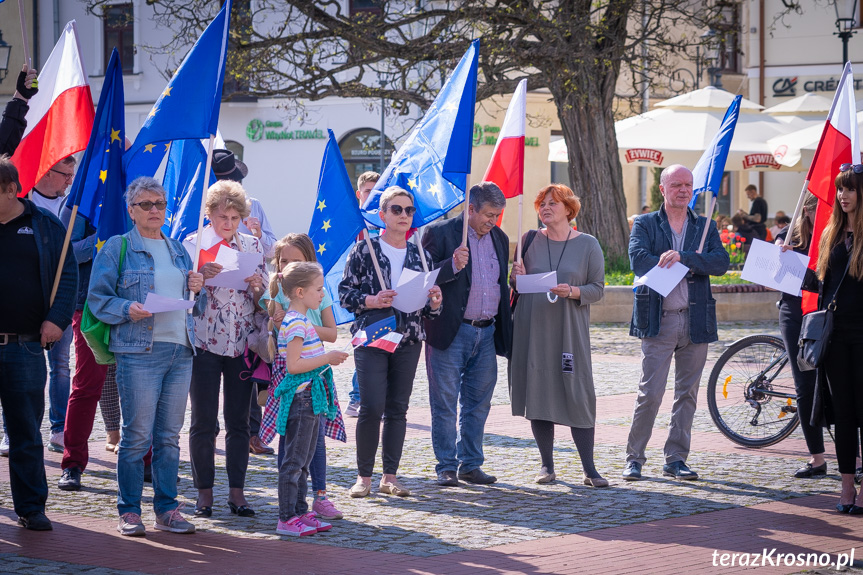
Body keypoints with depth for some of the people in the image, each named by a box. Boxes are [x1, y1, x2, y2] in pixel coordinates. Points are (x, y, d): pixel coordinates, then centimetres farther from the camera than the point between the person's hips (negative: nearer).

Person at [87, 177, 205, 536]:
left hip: (181, 350, 5)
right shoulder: (117, 248, 4)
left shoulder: (178, 250, 20)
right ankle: (129, 512, 2)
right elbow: (98, 299, -2)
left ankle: (167, 509, 12)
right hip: (138, 352, -5)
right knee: (137, 435, -6)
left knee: (169, 436, 7)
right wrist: (128, 310, -18)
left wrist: (198, 290, 4)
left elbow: (195, 308, 25)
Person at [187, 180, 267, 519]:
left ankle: (236, 491, 9)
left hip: (242, 343, 2)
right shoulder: (193, 244, 1)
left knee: (239, 421, 4)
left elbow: (262, 301, 11)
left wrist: (258, 286, -11)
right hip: (204, 341, -2)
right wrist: (200, 275, -20)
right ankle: (204, 492, 9)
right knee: (203, 420, 1)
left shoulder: (252, 246, 9)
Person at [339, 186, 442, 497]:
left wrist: (434, 303, -6)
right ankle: (364, 476, 1)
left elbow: (428, 307, 16)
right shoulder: (365, 249, 0)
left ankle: (390, 476, 12)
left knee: (398, 409, 5)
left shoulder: (420, 255, 12)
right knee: (372, 407, -10)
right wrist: (372, 301, -17)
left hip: (408, 340, 4)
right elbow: (345, 293, -1)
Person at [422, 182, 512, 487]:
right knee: (445, 404, -1)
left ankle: (471, 464, 18)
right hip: (450, 333, -6)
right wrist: (452, 266, -26)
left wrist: (510, 290, 3)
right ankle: (446, 467, 6)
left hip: (486, 333, 6)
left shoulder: (499, 238, 13)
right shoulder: (440, 233, -6)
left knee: (478, 404, 10)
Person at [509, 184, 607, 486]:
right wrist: (517, 278, -10)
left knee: (578, 396, -6)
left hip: (570, 330, -2)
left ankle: (589, 469, -2)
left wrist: (573, 292, -16)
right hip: (533, 328, 2)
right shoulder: (529, 240, 8)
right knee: (538, 393, 3)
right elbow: (517, 287, 13)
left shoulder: (587, 244, 4)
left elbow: (598, 288, 2)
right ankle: (547, 465, 13)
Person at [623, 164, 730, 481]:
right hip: (658, 321, -3)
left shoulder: (705, 227, 12)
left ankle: (676, 459, 15)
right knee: (650, 393, -6)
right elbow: (638, 259, -12)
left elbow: (721, 262, -4)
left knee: (687, 393, 7)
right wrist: (689, 266, -12)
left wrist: (682, 257, -18)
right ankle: (634, 458, 4)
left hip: (696, 321, 3)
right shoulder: (645, 224, 6)